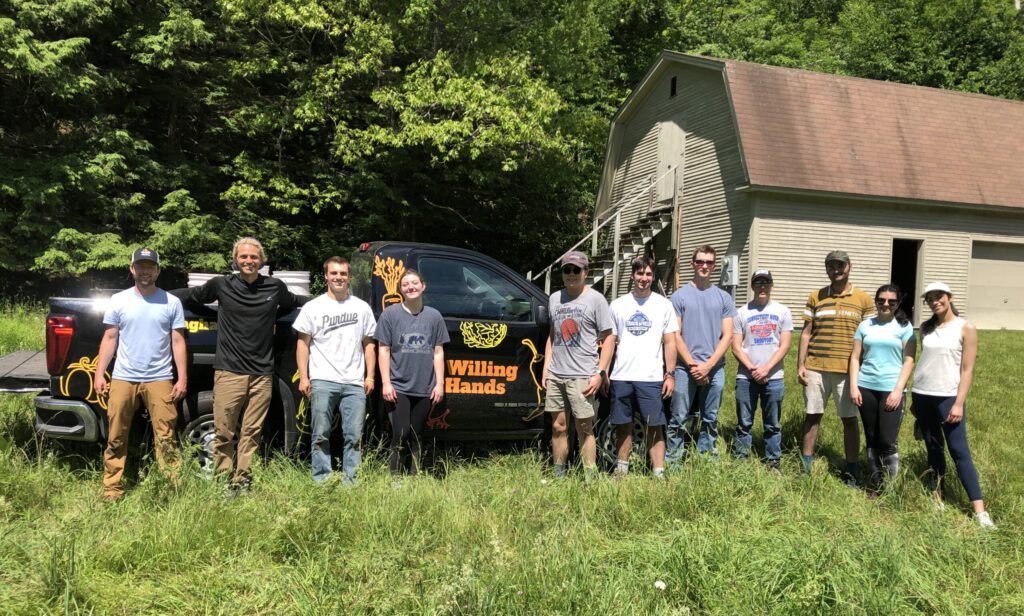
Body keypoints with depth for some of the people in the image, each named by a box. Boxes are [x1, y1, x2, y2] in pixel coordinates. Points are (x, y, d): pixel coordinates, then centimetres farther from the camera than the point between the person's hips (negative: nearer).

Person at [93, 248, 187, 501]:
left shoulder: (171, 302, 4)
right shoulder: (118, 300, 7)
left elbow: (178, 342, 4)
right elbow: (109, 339, 9)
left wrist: (182, 378, -2)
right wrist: (99, 373, 1)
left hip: (160, 379, -1)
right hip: (123, 378, 1)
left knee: (165, 439, -2)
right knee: (116, 438, 5)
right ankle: (112, 489, 14)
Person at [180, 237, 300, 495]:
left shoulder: (275, 287, 6)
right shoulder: (221, 284, 4)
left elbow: (294, 304, 26)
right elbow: (190, 298, 21)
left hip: (262, 374, 1)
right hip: (229, 372, -1)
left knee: (251, 434, 5)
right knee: (223, 433, 0)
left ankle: (243, 483, 13)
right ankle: (224, 483, 11)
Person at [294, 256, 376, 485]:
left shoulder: (362, 307, 13)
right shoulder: (313, 307, 7)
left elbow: (368, 344, 15)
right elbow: (302, 343, 6)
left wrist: (370, 376, 6)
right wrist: (303, 377, -2)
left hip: (355, 383, 2)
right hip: (323, 381, -2)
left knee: (354, 436, 2)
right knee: (321, 435, 0)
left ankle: (350, 481, 10)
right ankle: (321, 480, 8)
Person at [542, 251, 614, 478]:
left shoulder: (595, 299, -1)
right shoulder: (555, 299, 14)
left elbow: (608, 339, -3)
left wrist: (600, 373, -11)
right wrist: (546, 367, 11)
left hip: (583, 376, -5)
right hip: (556, 374, 5)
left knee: (585, 429, 0)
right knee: (558, 427, 10)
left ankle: (590, 477, 8)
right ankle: (558, 475, 19)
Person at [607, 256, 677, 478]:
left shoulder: (663, 304, 5)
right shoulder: (618, 304, 8)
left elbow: (670, 342, 5)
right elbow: (610, 341, 10)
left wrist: (670, 374, -2)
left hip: (651, 378, -2)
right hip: (621, 376, 2)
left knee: (655, 427, -1)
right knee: (623, 426, 10)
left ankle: (659, 473, 5)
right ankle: (621, 469, 22)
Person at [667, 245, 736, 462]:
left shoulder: (724, 298, 9)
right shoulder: (680, 296, 3)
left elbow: (727, 336, 3)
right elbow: (675, 335, -1)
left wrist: (708, 365, -8)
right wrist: (692, 364, -9)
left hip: (715, 369, 2)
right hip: (685, 368, -2)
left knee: (710, 420, 9)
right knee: (679, 420, -1)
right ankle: (671, 462, 5)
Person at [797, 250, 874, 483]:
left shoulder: (863, 299, 4)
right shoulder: (816, 297, 7)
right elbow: (806, 333, 7)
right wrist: (800, 365, 0)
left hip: (848, 369, -1)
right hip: (815, 368, 1)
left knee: (849, 419, 5)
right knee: (812, 415, 8)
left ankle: (852, 470, 16)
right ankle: (806, 465, 18)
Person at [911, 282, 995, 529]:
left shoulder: (966, 328, -4)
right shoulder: (926, 328, 9)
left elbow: (967, 370, -6)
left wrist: (959, 403, -13)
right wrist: (914, 396, 11)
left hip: (948, 396, -4)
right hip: (922, 395, 4)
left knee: (959, 450, -6)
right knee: (933, 447, 10)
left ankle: (979, 509, -4)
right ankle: (936, 496, 17)